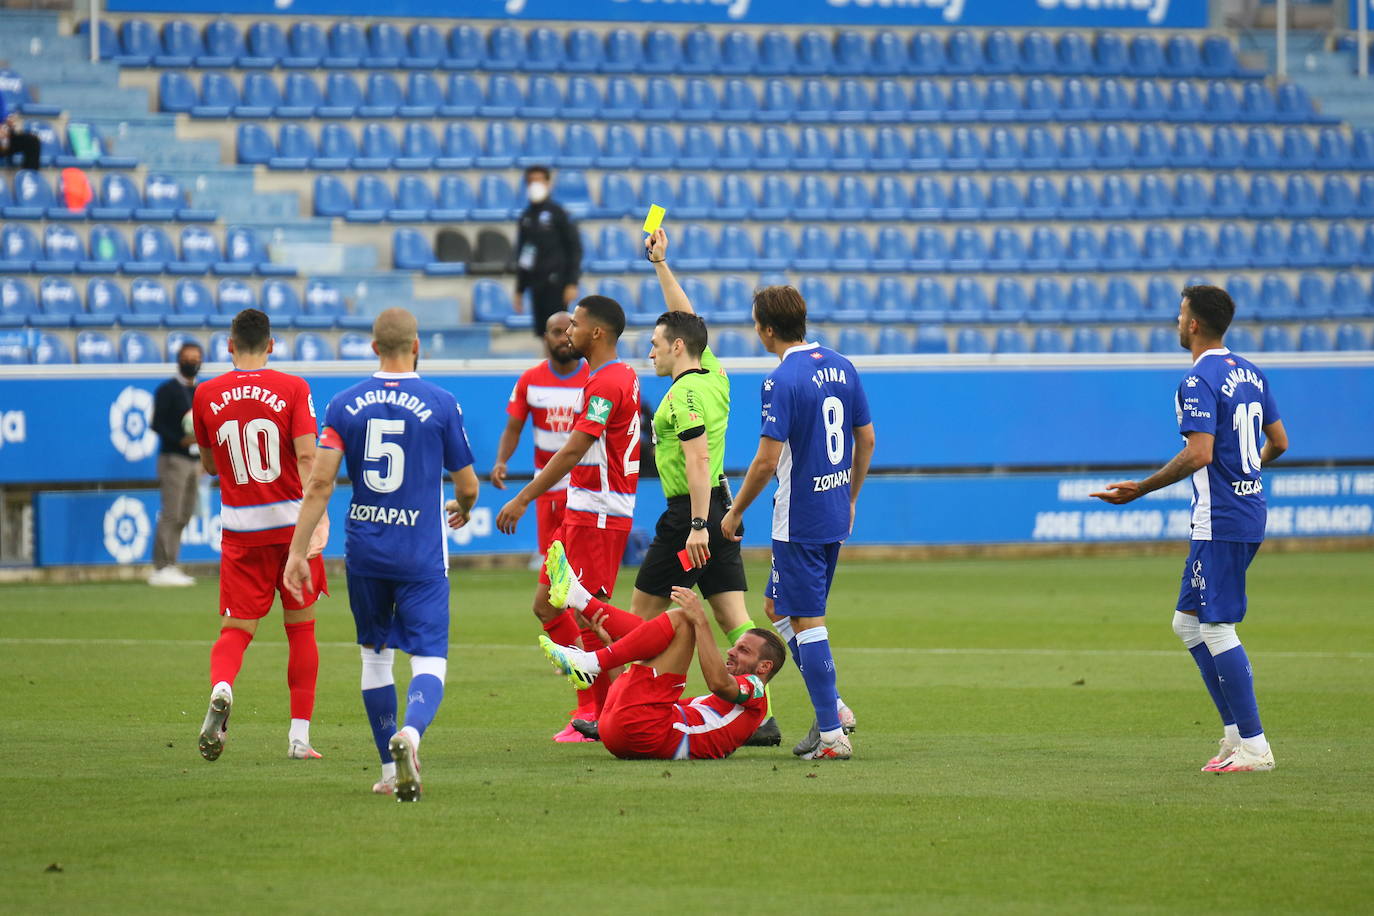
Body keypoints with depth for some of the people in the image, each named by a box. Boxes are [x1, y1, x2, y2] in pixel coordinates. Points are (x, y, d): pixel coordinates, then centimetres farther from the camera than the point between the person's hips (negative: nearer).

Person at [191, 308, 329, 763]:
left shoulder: (207, 395, 1)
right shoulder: (292, 389, -5)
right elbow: (306, 456, -15)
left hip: (240, 529, 1)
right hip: (292, 523, -1)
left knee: (236, 629, 2)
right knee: (300, 629, 12)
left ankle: (221, 689, -31)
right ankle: (300, 734, 11)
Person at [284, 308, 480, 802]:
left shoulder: (345, 404, 1)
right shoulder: (441, 404, -4)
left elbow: (320, 482, -6)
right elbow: (468, 487, 3)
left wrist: (298, 550, -3)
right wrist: (462, 509, 27)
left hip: (364, 552, 3)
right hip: (421, 555, -3)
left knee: (376, 655, 18)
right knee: (429, 661, -4)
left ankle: (391, 771, 20)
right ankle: (410, 732, -35)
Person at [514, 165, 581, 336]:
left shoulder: (557, 213, -4)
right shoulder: (526, 217, 11)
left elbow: (575, 248, -5)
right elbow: (521, 256, 18)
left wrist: (572, 283, -11)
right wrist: (519, 290, 16)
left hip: (555, 283, -5)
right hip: (536, 283, 5)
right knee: (541, 330, 4)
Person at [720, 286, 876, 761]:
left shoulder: (782, 381, -18)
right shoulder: (841, 368, 6)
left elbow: (767, 460, -19)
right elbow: (866, 440, 12)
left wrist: (735, 512, -6)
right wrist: (849, 499, 24)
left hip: (799, 521, -8)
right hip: (835, 516, 8)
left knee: (807, 621, -2)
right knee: (779, 609, 20)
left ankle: (832, 734, -1)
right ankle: (832, 709, 16)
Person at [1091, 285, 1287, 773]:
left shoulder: (1198, 381, -15)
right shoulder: (1250, 373, 12)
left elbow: (1199, 454, -25)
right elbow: (1279, 442, 18)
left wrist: (1139, 490, -19)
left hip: (1220, 521, -10)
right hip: (1250, 510, 10)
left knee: (1218, 628, -5)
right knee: (1188, 620, 16)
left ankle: (1253, 746, -5)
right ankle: (1237, 730, 14)